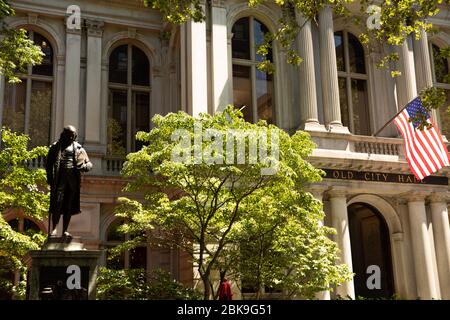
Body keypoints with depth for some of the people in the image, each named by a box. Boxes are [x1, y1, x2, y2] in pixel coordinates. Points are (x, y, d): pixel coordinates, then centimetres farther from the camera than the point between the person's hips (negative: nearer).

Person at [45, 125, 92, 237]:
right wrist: (50, 178, -1)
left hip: (73, 180, 2)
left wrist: (85, 166, -10)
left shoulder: (78, 148, 15)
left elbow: (89, 163, 13)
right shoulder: (56, 147, 11)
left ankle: (65, 230, 7)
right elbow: (48, 164, 11)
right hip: (59, 179, -2)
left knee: (69, 206, 2)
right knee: (57, 203, -12)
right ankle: (54, 228, -4)